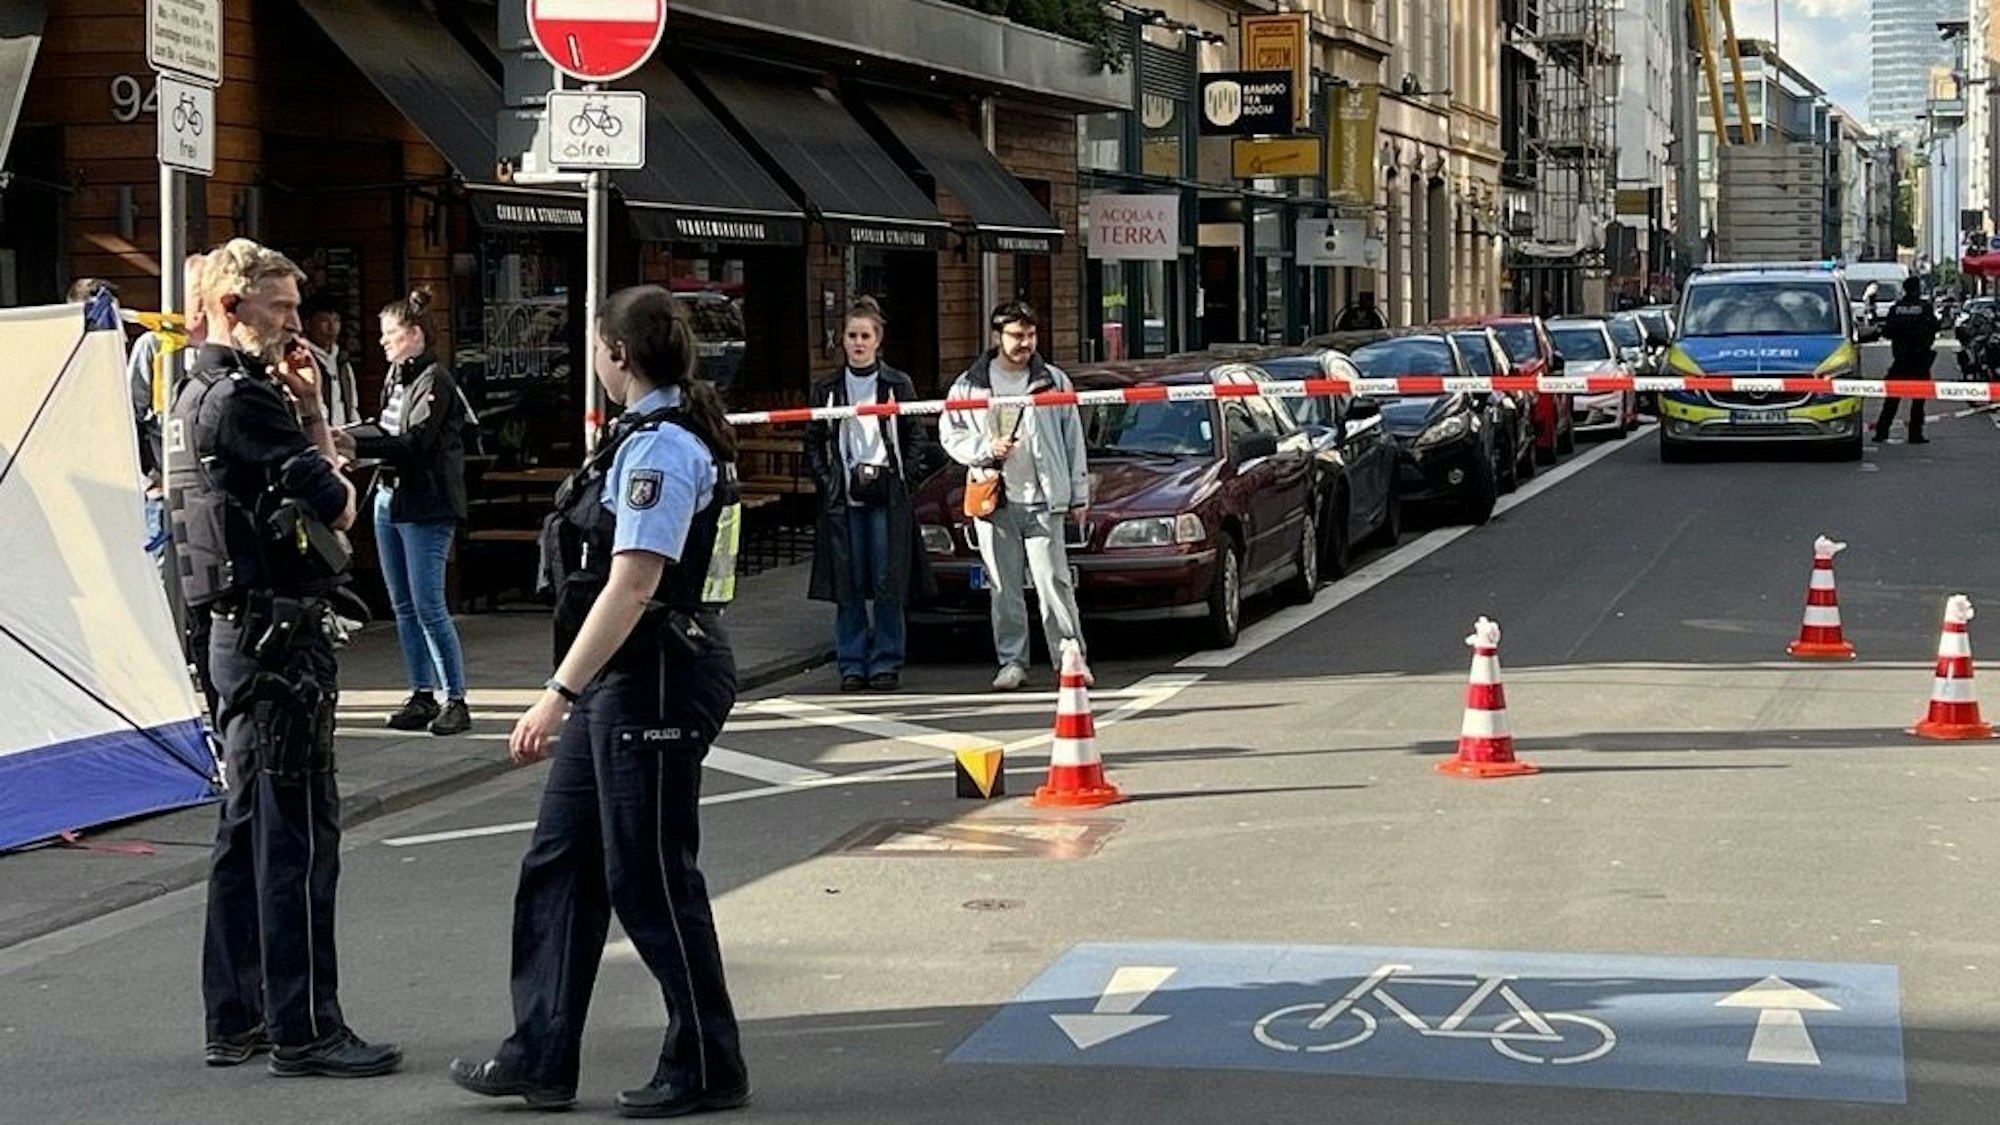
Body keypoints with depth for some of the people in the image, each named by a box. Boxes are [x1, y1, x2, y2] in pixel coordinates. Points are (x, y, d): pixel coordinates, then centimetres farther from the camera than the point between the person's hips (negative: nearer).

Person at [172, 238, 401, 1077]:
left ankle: (234, 1020, 21)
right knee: (298, 835, -6)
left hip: (238, 631, 11)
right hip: (278, 633, -11)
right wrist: (311, 417, 4)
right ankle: (303, 1030, -3)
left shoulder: (197, 395, 17)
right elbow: (337, 506, -14)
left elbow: (306, 494, 18)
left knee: (247, 829, 15)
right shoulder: (242, 399, -16)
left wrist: (307, 411, 6)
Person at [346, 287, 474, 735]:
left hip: (425, 507, -9)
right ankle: (422, 696, 17)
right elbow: (386, 431, 15)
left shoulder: (435, 381, -12)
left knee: (429, 607, -8)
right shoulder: (396, 376, 13)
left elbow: (413, 443, -20)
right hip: (390, 497, 9)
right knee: (403, 606, 11)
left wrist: (352, 443, -22)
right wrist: (349, 438, -2)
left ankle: (456, 699, -2)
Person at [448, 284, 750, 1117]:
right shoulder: (679, 436, 14)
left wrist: (560, 694, -26)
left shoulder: (659, 446, -17)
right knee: (560, 862, 13)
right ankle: (541, 1058, 19)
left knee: (648, 876, -1)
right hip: (622, 683, 11)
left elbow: (632, 586, -24)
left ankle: (706, 1069, 11)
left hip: (655, 680, -11)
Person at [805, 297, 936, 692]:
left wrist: (904, 481, -5)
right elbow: (814, 444, 10)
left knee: (889, 585, -2)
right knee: (847, 585, 1)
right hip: (842, 499, 1)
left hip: (887, 497, -1)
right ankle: (852, 663, 8)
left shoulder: (898, 385, 5)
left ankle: (886, 663, 5)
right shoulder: (827, 389, 10)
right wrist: (827, 481, -2)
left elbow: (916, 440, 6)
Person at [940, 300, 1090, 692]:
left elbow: (1073, 440, 10)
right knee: (1004, 588, 4)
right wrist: (986, 448, -7)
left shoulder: (1054, 381, 8)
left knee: (1053, 581, -7)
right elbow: (950, 434, 11)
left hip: (1042, 500, -1)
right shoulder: (969, 385, 8)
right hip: (992, 499, 1)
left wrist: (1078, 495, 8)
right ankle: (1012, 662, 11)